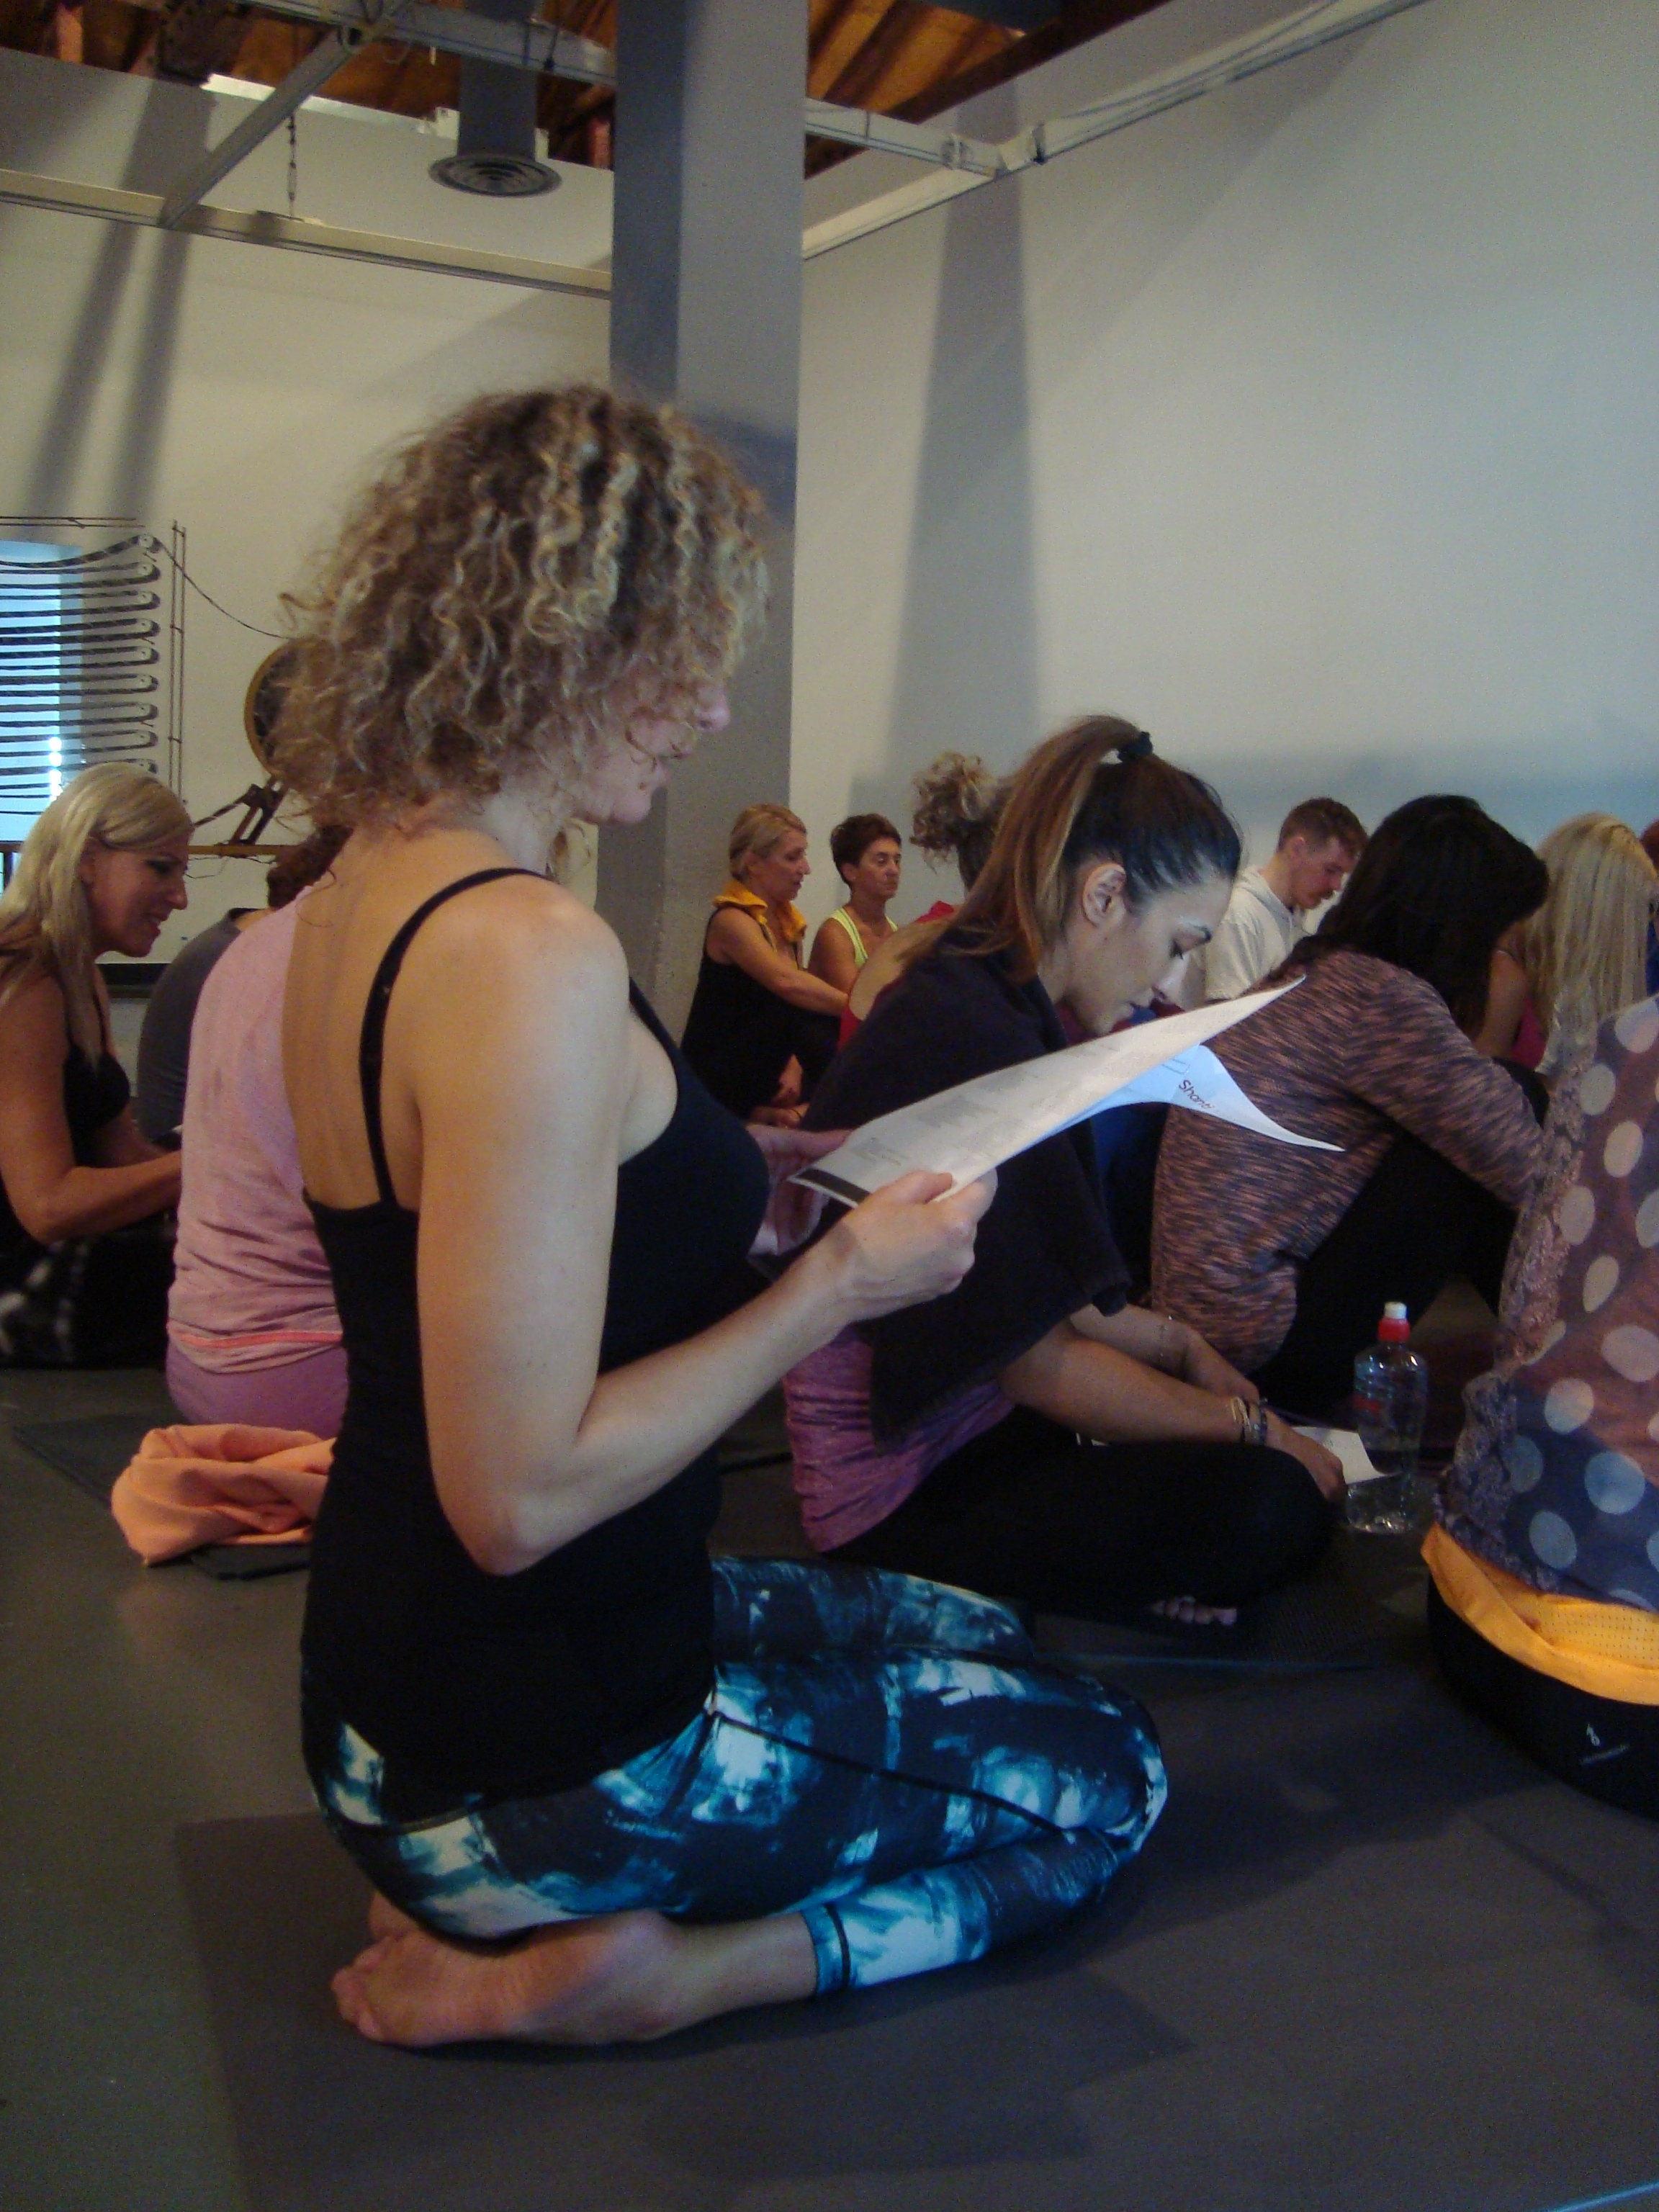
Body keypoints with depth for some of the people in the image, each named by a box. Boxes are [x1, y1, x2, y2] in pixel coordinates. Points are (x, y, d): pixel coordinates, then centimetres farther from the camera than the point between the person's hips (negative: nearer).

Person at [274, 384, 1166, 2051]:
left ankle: (510, 1921, 12)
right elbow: (520, 1492, -28)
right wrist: (840, 1281, -18)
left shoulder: (357, 894, 2)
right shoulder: (531, 955, -29)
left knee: (975, 1636, 26)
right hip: (530, 1761, -9)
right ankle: (579, 1970, -1)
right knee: (1102, 1780, 12)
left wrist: (715, 1179, 10)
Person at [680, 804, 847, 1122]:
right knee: (800, 1003, -29)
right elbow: (786, 983, -33)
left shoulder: (788, 920, 11)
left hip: (762, 1069, 8)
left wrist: (794, 1068, -12)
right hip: (717, 1076, -7)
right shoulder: (732, 920, -13)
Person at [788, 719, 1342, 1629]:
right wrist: (1249, 1426, -8)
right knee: (1269, 1500, -22)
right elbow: (1035, 1359, -19)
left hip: (962, 1426, 10)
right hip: (898, 1495, -10)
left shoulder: (981, 1002, 8)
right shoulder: (969, 1038, -24)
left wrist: (1179, 1343, 16)